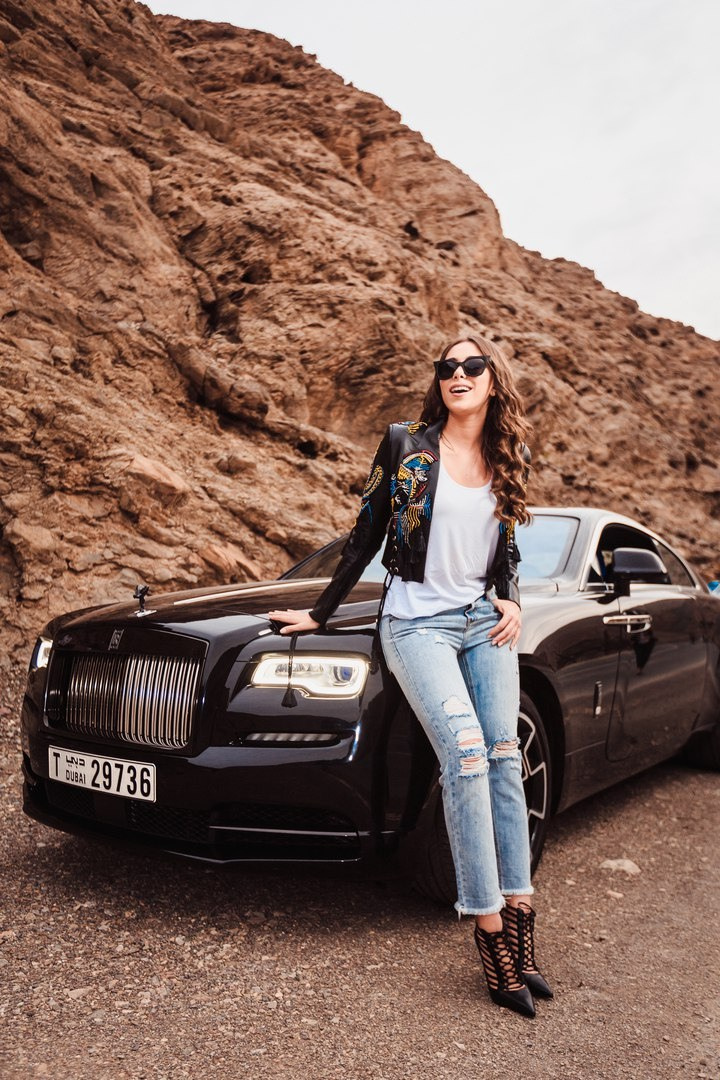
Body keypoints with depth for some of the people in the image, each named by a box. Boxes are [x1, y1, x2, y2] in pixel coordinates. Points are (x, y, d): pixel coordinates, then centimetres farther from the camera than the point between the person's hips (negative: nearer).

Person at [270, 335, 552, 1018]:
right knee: (465, 754, -19)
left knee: (504, 759, -4)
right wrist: (319, 615, 6)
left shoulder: (506, 462, 11)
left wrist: (511, 603, 4)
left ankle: (519, 914, 3)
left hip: (485, 620, 4)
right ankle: (490, 928, -14)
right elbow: (365, 539, 5)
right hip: (417, 622, -4)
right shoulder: (405, 446, 1)